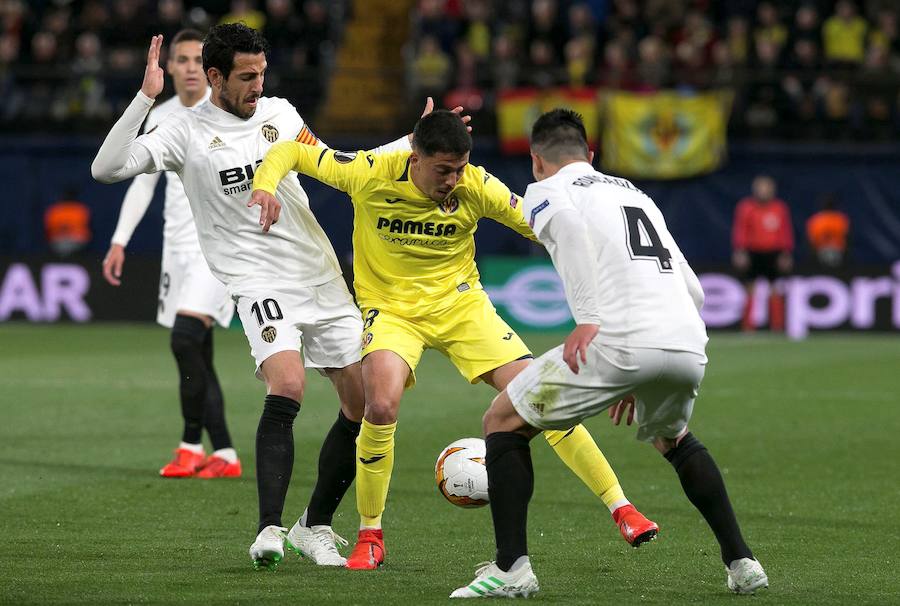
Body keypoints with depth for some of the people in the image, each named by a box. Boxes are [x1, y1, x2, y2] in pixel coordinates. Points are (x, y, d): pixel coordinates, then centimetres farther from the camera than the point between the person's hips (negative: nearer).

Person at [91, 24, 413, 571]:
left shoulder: (277, 112, 10)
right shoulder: (187, 131, -4)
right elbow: (107, 169, -14)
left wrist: (415, 142, 18)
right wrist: (145, 98, -19)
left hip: (322, 278, 6)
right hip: (259, 282, -6)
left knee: (367, 404, 3)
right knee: (287, 386, -29)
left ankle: (315, 527, 18)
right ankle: (270, 530, -27)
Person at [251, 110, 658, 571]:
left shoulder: (476, 187, -14)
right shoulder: (370, 175, -17)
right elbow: (291, 153, -7)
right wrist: (265, 186, -27)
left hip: (461, 304, 2)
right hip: (391, 308, -2)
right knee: (382, 406, -28)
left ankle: (620, 508, 3)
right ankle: (370, 537, -7)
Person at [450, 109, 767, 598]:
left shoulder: (545, 190, 14)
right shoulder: (636, 194, 32)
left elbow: (567, 222, -13)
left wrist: (588, 319, -16)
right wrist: (644, 380, 33)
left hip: (618, 339, -6)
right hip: (689, 347, 6)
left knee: (502, 421, 12)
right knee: (673, 439, 37)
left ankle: (511, 567, 1)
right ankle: (741, 562, 29)